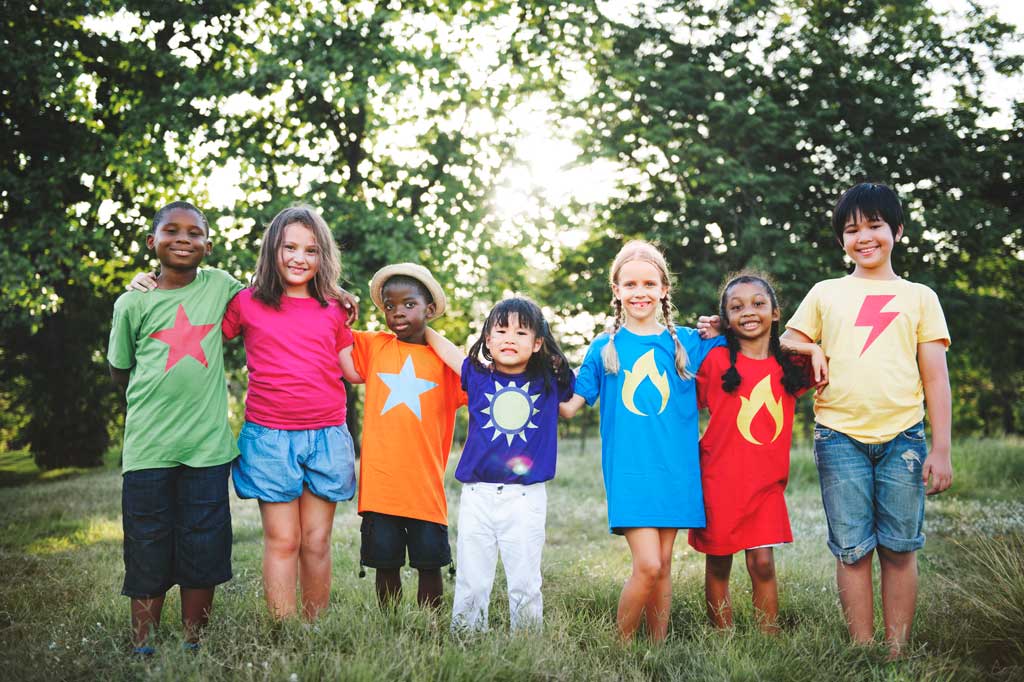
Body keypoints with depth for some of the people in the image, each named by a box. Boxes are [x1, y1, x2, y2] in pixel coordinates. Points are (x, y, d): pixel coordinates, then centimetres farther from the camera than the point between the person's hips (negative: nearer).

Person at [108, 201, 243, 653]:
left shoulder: (219, 287, 5)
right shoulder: (132, 303, 3)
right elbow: (120, 373, 13)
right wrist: (161, 384, 2)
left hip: (208, 445, 1)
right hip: (148, 446, -1)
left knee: (203, 550, 6)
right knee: (147, 554, 5)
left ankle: (193, 644, 18)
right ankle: (141, 648, 17)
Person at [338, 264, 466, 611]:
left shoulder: (447, 360, 5)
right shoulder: (373, 347, 7)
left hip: (425, 484, 0)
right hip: (379, 481, 1)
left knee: (430, 563, 6)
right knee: (385, 564, 8)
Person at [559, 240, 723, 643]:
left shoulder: (688, 343, 8)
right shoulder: (604, 349, 5)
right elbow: (568, 407, 5)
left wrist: (718, 336, -2)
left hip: (674, 470, 2)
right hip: (628, 470, -2)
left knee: (662, 565, 7)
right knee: (647, 566, -13)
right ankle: (621, 645, 5)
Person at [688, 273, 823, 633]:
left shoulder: (790, 366, 4)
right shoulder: (715, 360, -4)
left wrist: (815, 349, 1)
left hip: (767, 482, 2)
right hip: (719, 479, -2)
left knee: (763, 563, -2)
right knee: (718, 565, 7)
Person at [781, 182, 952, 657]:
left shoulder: (919, 297, 12)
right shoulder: (825, 294, 14)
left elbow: (935, 378, 8)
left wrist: (941, 449, 2)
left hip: (902, 438, 0)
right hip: (839, 437, 0)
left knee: (899, 548, 3)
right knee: (852, 549, 2)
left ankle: (898, 653, 12)